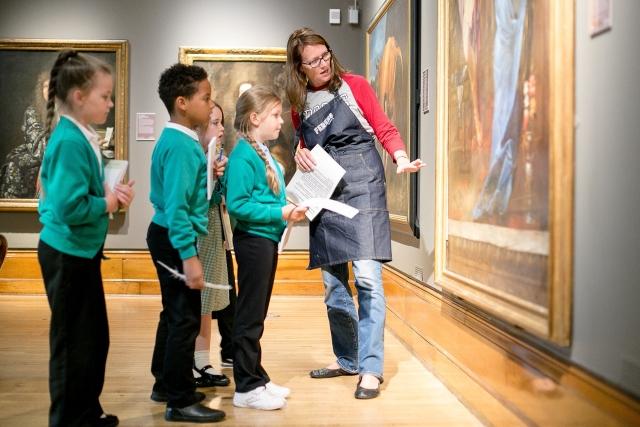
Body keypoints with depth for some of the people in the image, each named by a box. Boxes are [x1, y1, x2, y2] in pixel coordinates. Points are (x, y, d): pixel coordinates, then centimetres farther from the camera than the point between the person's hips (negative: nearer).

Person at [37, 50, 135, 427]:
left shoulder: (83, 138, 7)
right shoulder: (69, 142, -22)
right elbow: (70, 208, -28)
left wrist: (111, 194, -3)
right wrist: (109, 203, -14)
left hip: (83, 251, 10)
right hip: (67, 254, -10)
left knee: (95, 337, 19)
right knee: (73, 342, 4)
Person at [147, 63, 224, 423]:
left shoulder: (177, 140, 11)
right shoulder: (181, 146, -21)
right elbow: (176, 207, -26)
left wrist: (207, 178, 7)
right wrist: (189, 257, -27)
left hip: (170, 237, 11)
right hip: (175, 240, -11)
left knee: (174, 313, 19)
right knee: (186, 318, -4)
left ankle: (166, 384, 33)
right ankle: (181, 402, 6)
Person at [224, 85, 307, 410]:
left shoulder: (265, 154, 12)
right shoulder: (243, 156, -16)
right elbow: (238, 205, -23)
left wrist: (289, 210, 4)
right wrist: (280, 213, -21)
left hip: (268, 239, 9)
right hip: (253, 239, -9)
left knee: (257, 314, 17)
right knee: (250, 316, -1)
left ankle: (256, 377, 28)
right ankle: (246, 388, 9)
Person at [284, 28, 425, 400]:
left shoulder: (354, 86, 2)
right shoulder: (300, 105, 14)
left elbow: (384, 129, 1)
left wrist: (402, 158, -17)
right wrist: (300, 152, 0)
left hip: (362, 185, -5)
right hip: (325, 194, 5)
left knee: (367, 276, -13)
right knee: (333, 284, 9)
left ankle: (371, 368, -9)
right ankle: (347, 359, 23)